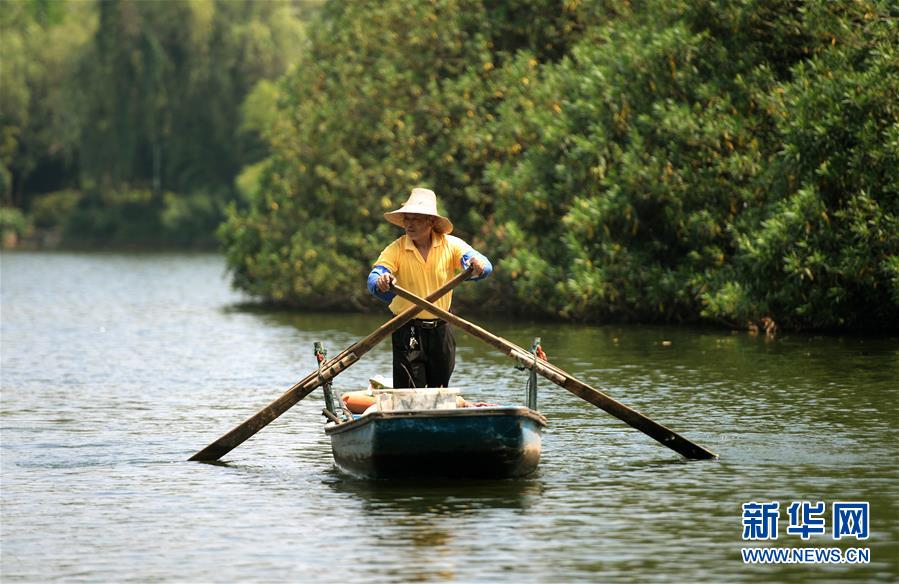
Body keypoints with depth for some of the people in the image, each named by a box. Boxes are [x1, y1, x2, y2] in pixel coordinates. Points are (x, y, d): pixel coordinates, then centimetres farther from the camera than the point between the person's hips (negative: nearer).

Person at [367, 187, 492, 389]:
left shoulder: (451, 246, -3)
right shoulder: (396, 249, -6)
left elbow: (484, 266, -14)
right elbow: (374, 279, -18)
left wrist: (478, 266, -39)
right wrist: (380, 283, -42)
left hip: (440, 330, 2)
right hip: (408, 332, -2)